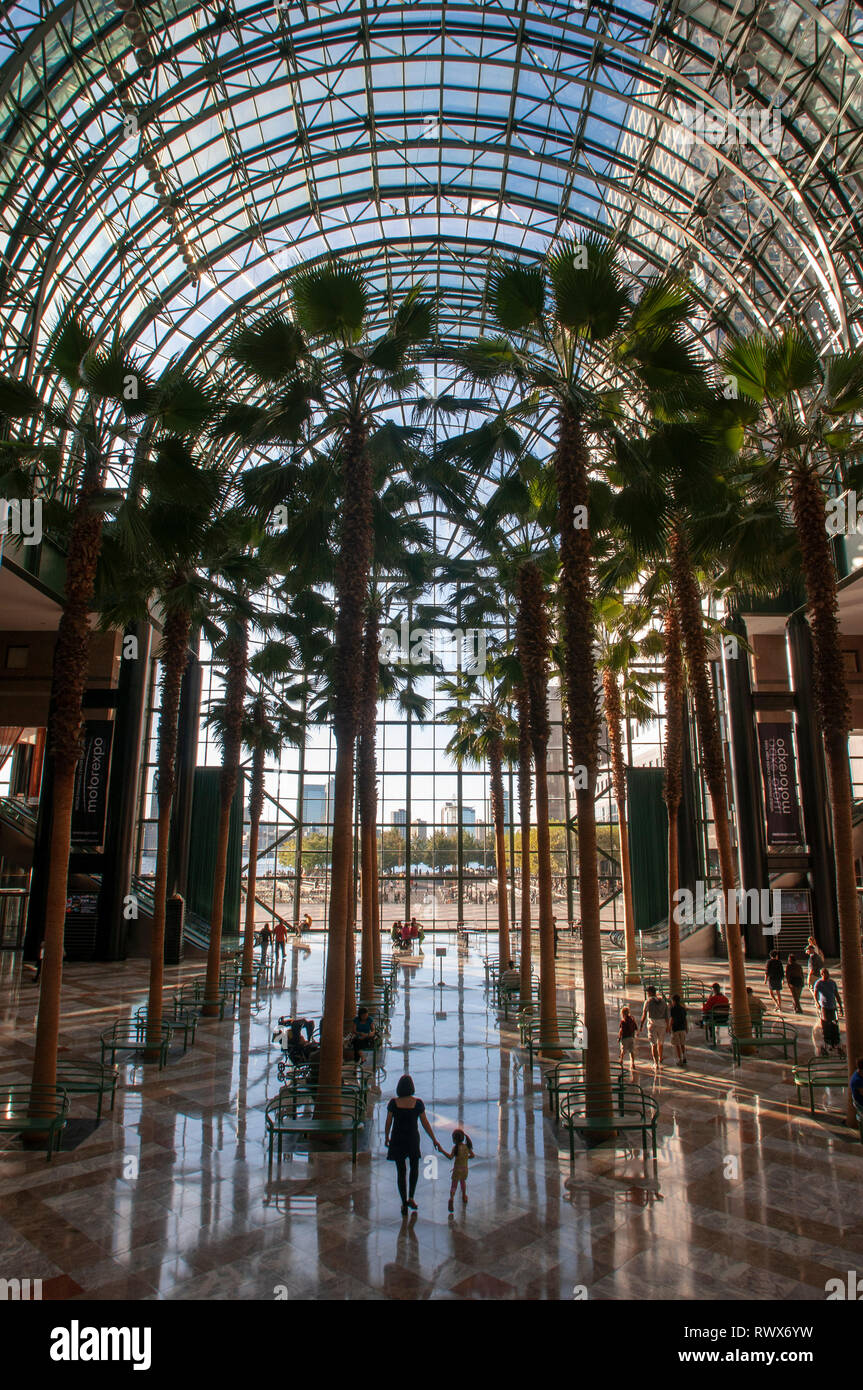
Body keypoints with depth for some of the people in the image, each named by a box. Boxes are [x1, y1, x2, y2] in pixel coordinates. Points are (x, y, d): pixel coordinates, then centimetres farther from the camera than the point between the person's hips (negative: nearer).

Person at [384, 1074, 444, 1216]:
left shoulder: (394, 1102, -12)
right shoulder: (417, 1102, -13)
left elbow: (388, 1122, -4)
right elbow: (425, 1123, -7)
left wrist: (386, 1137, 13)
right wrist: (434, 1140, 3)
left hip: (397, 1139, 0)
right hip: (413, 1140, 0)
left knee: (401, 1171, 15)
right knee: (414, 1167, 24)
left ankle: (404, 1202, 16)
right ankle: (411, 1197, 14)